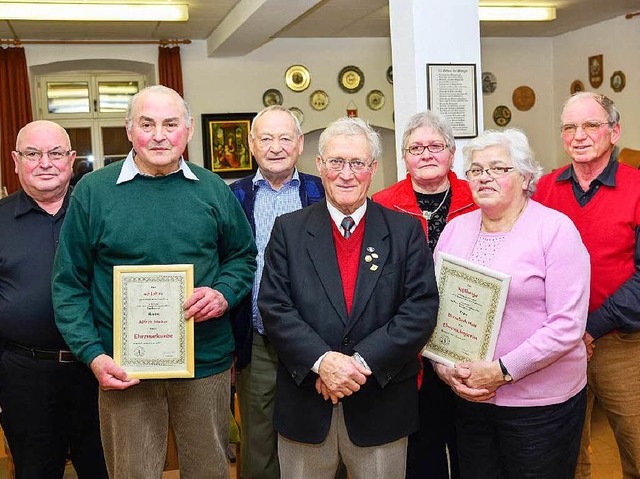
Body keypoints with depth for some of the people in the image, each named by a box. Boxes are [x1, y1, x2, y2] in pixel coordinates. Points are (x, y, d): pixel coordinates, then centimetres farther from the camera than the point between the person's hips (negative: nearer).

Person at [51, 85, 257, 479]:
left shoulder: (214, 190, 3)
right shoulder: (93, 191, -3)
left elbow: (244, 255, 12)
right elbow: (69, 284, 0)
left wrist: (224, 293, -9)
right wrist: (93, 355, -9)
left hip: (206, 361, 2)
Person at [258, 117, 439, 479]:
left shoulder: (406, 230, 1)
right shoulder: (289, 229, 2)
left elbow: (422, 309, -7)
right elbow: (274, 306, -4)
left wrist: (362, 361, -16)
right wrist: (322, 360, -18)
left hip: (382, 406, 0)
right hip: (305, 405, 1)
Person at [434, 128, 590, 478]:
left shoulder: (556, 229, -9)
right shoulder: (455, 229, 6)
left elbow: (568, 325, -15)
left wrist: (502, 371, -18)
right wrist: (444, 367, -8)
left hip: (540, 404, -4)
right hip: (468, 396, 4)